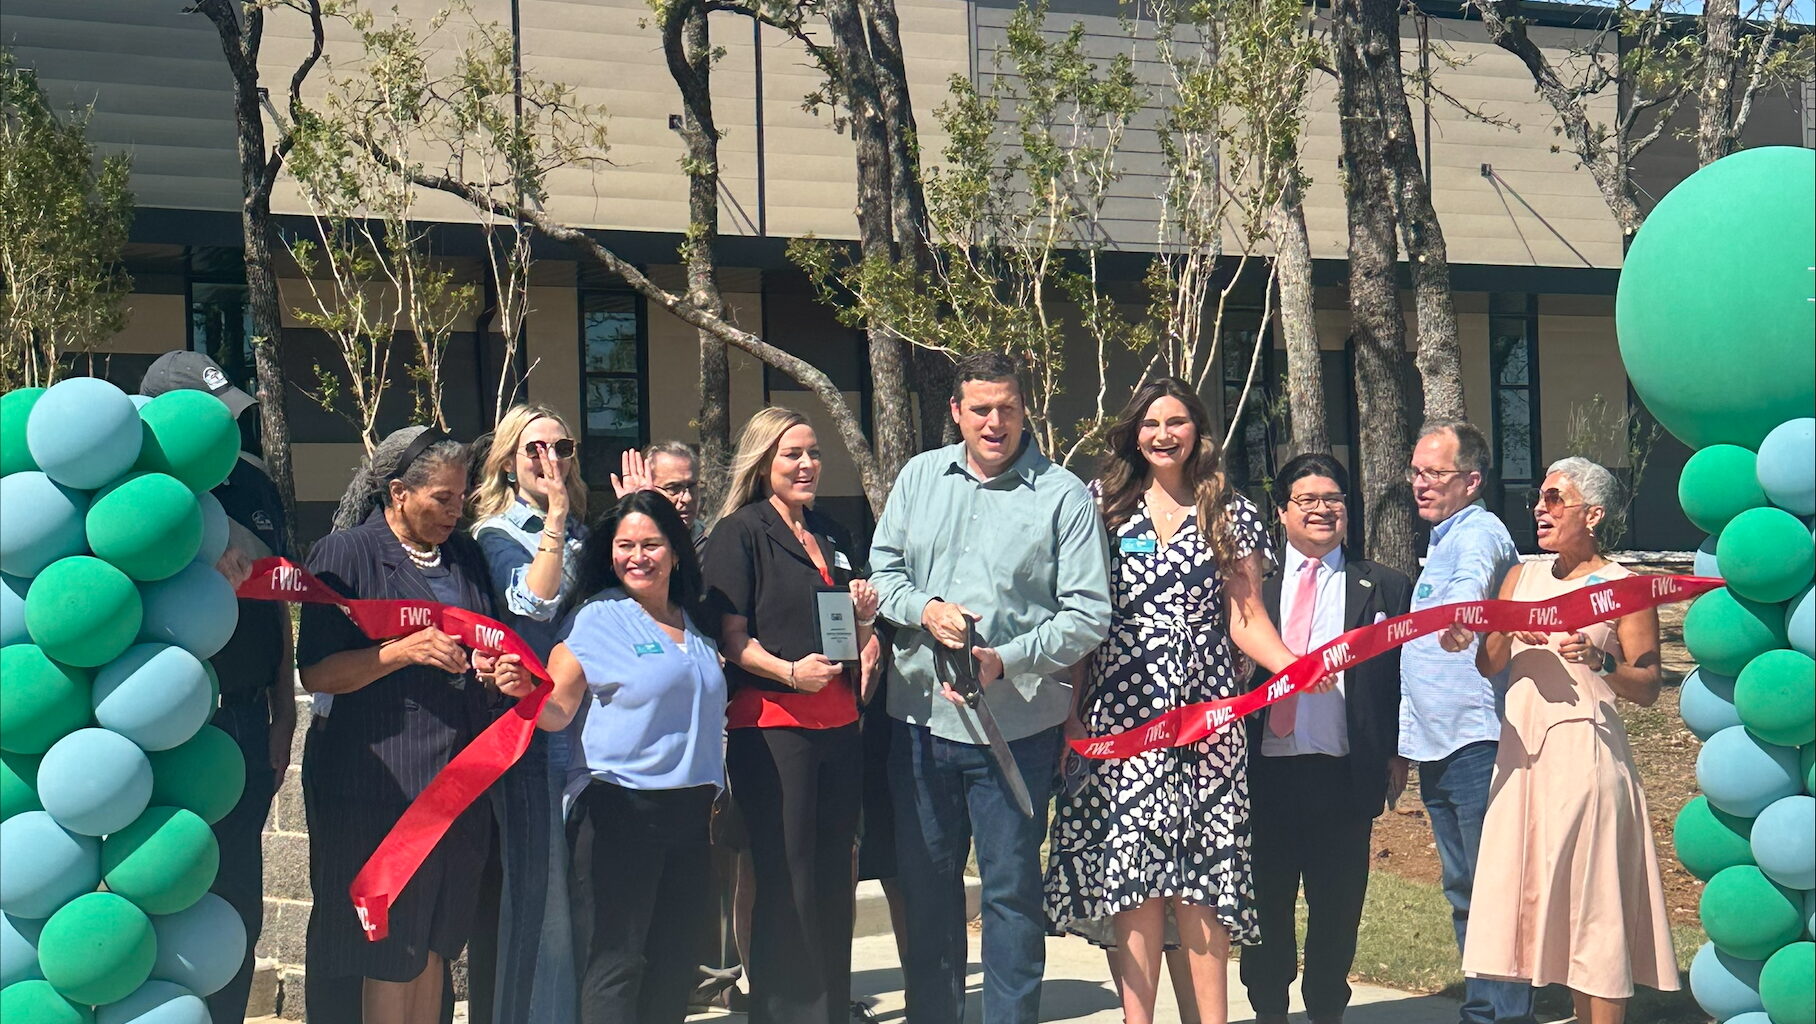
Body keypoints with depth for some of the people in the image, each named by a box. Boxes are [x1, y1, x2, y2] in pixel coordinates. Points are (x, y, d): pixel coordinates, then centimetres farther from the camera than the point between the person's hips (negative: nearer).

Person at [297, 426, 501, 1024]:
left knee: (434, 940, 10)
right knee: (387, 950, -2)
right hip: (376, 778, -6)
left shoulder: (465, 555, 13)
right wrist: (406, 651, -20)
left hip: (457, 773, 6)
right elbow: (316, 672, -10)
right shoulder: (346, 553, -4)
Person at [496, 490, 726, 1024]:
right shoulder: (597, 618, -3)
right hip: (618, 810, -6)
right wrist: (524, 690, -30)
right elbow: (556, 711, -10)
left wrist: (714, 789, 18)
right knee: (616, 962, -5)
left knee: (676, 965, 9)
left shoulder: (694, 625, 14)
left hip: (689, 811, 6)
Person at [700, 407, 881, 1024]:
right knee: (786, 882, -4)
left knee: (833, 880, 9)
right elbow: (730, 638, -8)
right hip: (770, 725, -6)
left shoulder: (832, 538, 18)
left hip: (837, 724, 6)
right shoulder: (740, 532, -1)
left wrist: (863, 617, 4)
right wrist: (788, 671, -23)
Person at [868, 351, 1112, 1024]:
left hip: (1015, 723, -4)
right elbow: (882, 566, 12)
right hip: (920, 715, 4)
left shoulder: (1063, 495, -4)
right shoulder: (919, 477, 9)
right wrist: (923, 609, -9)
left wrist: (1006, 659, -19)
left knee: (1011, 888, 4)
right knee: (924, 881, 14)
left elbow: (1088, 613, -7)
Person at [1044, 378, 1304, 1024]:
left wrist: (1294, 667, -11)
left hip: (1207, 710, 0)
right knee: (1131, 867, -6)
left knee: (1202, 872, -2)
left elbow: (1245, 617, 7)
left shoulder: (1232, 515, 11)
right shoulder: (1106, 506, 10)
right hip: (1122, 709, 0)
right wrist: (1072, 707, 0)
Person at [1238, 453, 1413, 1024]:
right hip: (1265, 768, 1)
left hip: (1343, 772, 0)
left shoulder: (1386, 588, 8)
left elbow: (1402, 677, 6)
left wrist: (1394, 757, -3)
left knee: (1337, 904, 7)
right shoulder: (1253, 583, 9)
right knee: (1265, 900, 9)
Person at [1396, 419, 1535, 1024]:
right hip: (1435, 748, 10)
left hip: (1478, 746, -10)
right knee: (1462, 890, 13)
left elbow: (1465, 598, -35)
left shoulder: (1479, 533, -9)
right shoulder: (1440, 545, 21)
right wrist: (1403, 745, 27)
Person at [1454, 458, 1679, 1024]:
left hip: (1584, 748, -5)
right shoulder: (1522, 577, 14)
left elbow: (1648, 688, -5)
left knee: (1593, 894, -3)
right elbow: (1489, 664, 8)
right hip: (1523, 747, 6)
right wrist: (1505, 634, -12)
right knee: (1536, 885, 6)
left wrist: (1599, 661, -22)